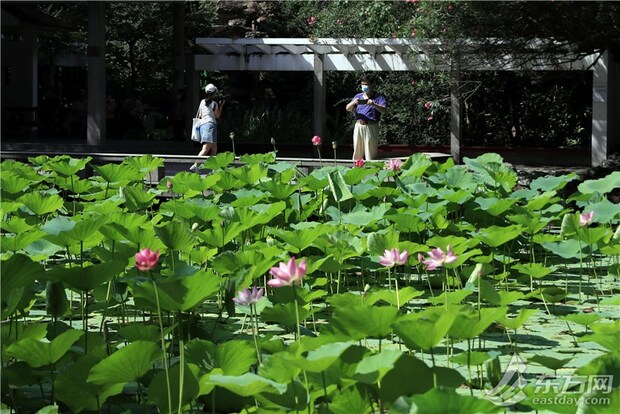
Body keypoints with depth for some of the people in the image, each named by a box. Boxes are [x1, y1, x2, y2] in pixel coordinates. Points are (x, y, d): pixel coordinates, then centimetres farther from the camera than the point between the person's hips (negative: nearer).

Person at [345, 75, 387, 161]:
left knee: (370, 154, -6)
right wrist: (353, 103, -14)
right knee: (357, 153, 7)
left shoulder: (379, 97, 3)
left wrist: (374, 104, -29)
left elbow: (384, 110, -11)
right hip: (358, 126, 4)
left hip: (371, 127, -4)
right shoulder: (358, 96, 16)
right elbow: (348, 108, 9)